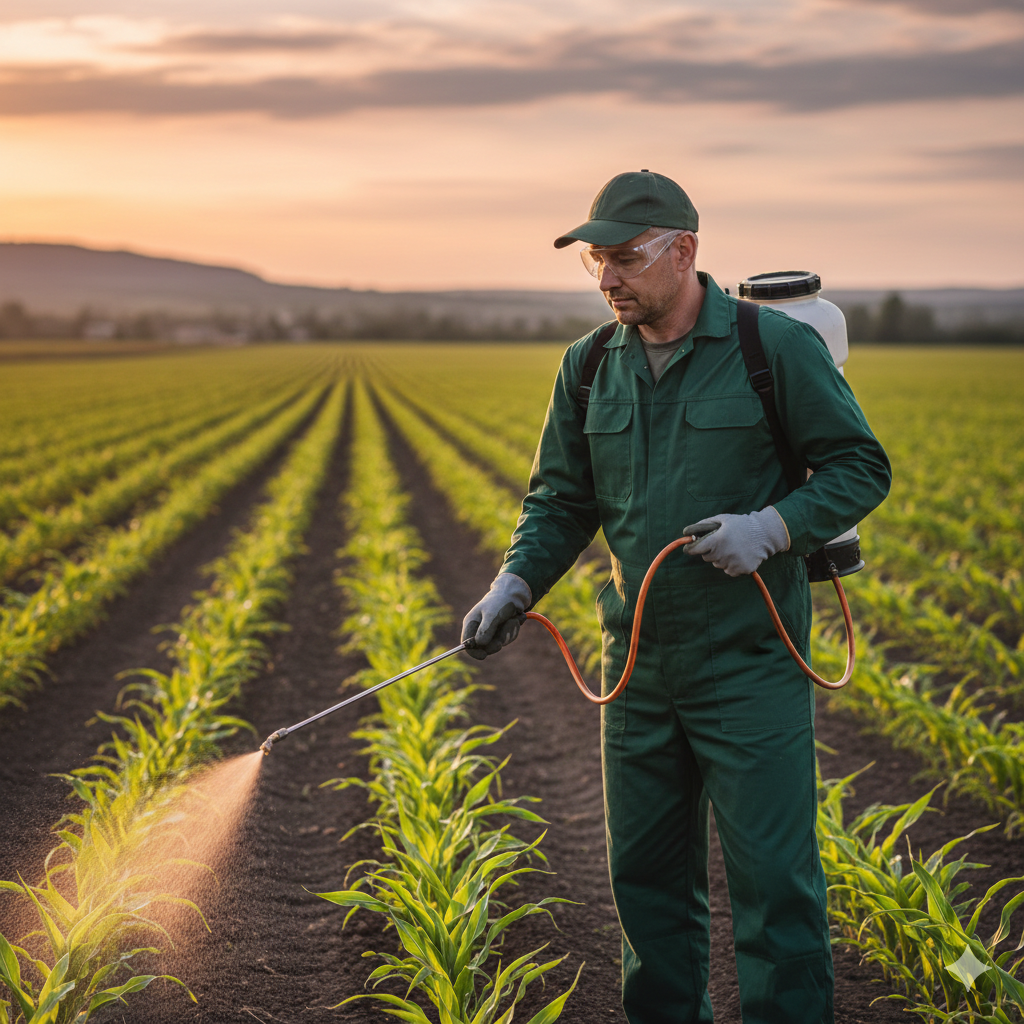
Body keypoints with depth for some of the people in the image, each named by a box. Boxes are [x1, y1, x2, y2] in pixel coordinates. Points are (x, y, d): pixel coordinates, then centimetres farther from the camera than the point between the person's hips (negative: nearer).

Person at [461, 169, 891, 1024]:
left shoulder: (779, 346, -9)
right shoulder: (589, 367, 6)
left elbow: (861, 469, -5)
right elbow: (562, 499, 11)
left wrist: (774, 527, -21)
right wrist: (516, 583, -6)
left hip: (751, 664, -5)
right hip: (639, 662, 5)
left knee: (773, 879, -2)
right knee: (647, 873, 14)